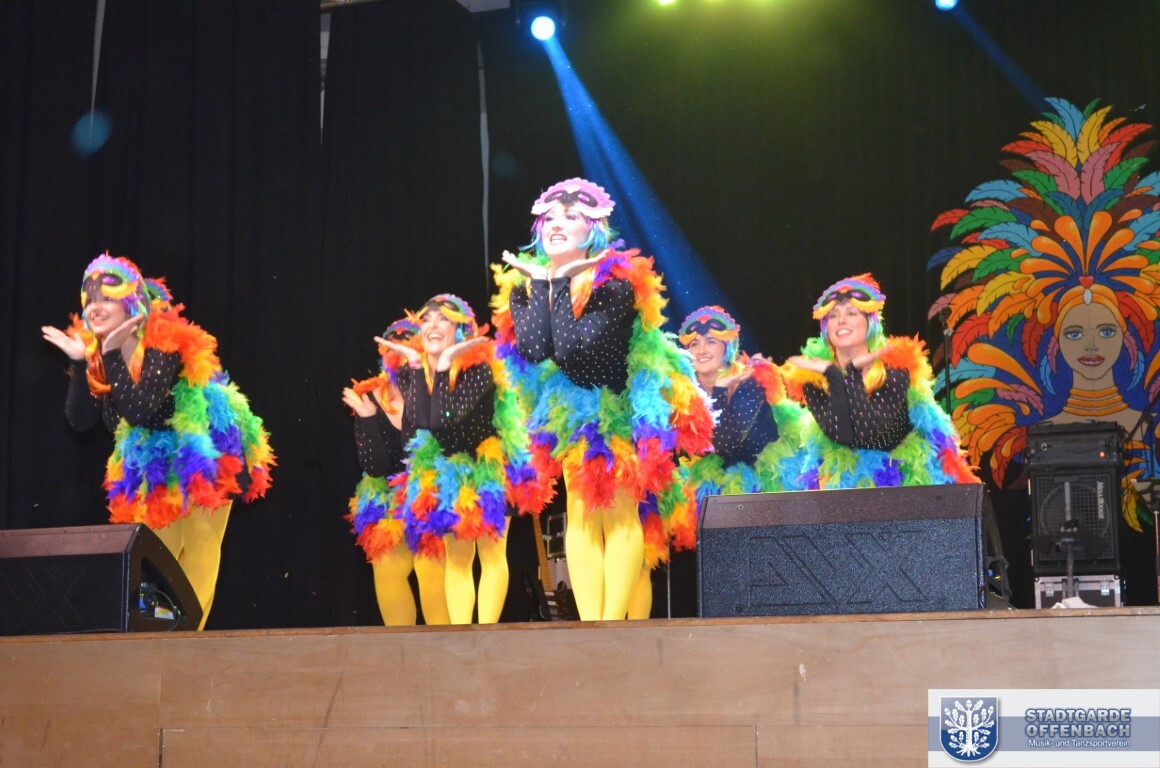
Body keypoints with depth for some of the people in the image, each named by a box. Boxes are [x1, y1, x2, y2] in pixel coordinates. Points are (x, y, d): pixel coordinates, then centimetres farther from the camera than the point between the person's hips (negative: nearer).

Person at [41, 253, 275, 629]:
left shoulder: (165, 344, -20)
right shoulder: (97, 352, 1)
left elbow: (139, 411, -31)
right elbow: (81, 420, -7)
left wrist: (111, 354, -29)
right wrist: (79, 362, -15)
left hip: (202, 464, -7)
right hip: (153, 471, 7)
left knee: (197, 565, -2)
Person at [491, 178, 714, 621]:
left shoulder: (616, 281, -20)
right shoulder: (523, 283, -4)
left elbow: (572, 348, -31)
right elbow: (534, 347, -20)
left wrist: (561, 283, -24)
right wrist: (541, 282, -16)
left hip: (620, 407, -5)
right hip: (571, 411, 5)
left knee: (620, 514, -9)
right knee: (580, 515, 0)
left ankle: (612, 622, -10)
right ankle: (588, 624, -1)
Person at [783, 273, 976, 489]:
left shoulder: (894, 367, -7)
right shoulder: (814, 379, -3)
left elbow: (869, 431, -20)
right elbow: (840, 434, -18)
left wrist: (850, 372, -19)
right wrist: (836, 375, -19)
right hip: (842, 484, 0)